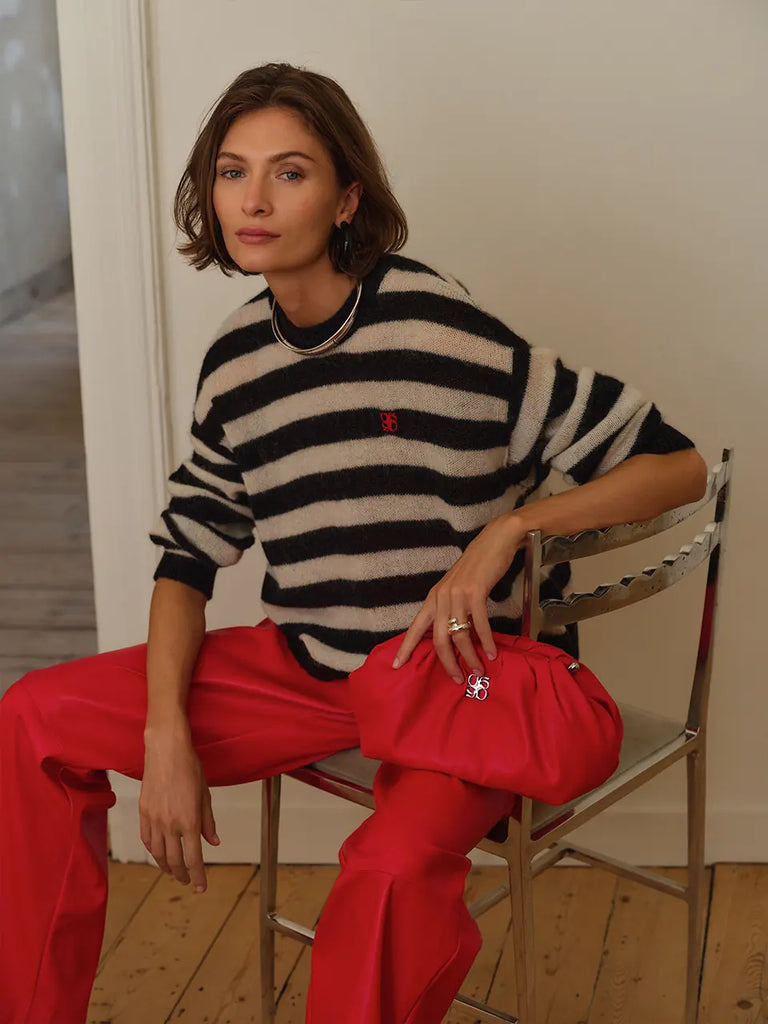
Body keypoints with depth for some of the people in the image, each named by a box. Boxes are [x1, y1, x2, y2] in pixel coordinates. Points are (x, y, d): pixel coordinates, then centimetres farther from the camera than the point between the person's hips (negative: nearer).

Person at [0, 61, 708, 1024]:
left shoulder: (439, 326, -18)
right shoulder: (236, 359, 2)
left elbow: (678, 467, -15)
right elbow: (188, 557, 7)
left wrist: (507, 528, -26)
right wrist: (166, 736, -7)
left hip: (468, 669, -6)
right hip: (309, 665, 6)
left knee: (394, 865, -37)